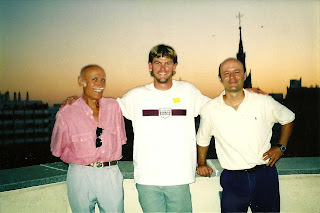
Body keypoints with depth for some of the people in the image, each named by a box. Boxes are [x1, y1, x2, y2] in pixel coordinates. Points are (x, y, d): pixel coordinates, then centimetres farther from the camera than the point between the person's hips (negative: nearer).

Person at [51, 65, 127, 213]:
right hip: (80, 177, -2)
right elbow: (57, 149, 4)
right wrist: (82, 161, 3)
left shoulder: (113, 107, 3)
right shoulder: (66, 113, -6)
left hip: (111, 174, 2)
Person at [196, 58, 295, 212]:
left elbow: (288, 118, 14)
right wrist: (201, 164, 12)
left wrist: (280, 147, 7)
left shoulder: (264, 102, -4)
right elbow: (202, 139, 14)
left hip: (264, 175, 1)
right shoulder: (210, 110, -4)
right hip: (232, 179, 0)